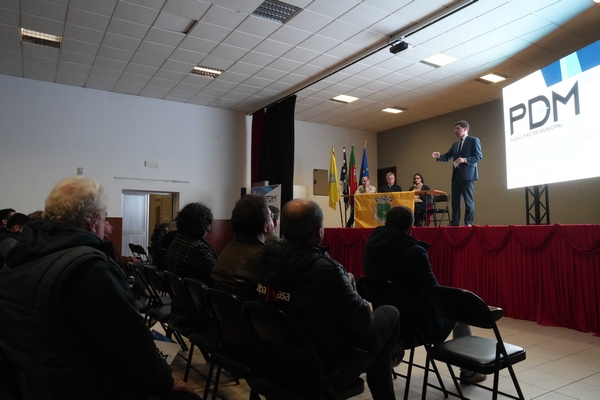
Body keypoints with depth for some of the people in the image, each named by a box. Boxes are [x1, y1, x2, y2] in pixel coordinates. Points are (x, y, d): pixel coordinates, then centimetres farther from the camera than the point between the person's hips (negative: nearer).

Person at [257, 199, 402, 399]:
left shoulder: (267, 259, -10)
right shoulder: (325, 269, -31)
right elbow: (363, 322, -18)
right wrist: (356, 297, 3)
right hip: (324, 370, -7)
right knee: (389, 314, 12)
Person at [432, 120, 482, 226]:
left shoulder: (474, 140, 1)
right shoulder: (455, 144, 21)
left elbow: (479, 156, -8)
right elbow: (447, 156, 11)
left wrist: (465, 160, -21)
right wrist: (439, 156, -10)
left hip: (467, 174, -7)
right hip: (456, 175, 7)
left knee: (468, 200, -2)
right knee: (455, 200, 6)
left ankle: (468, 224, 3)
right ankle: (454, 223, 10)